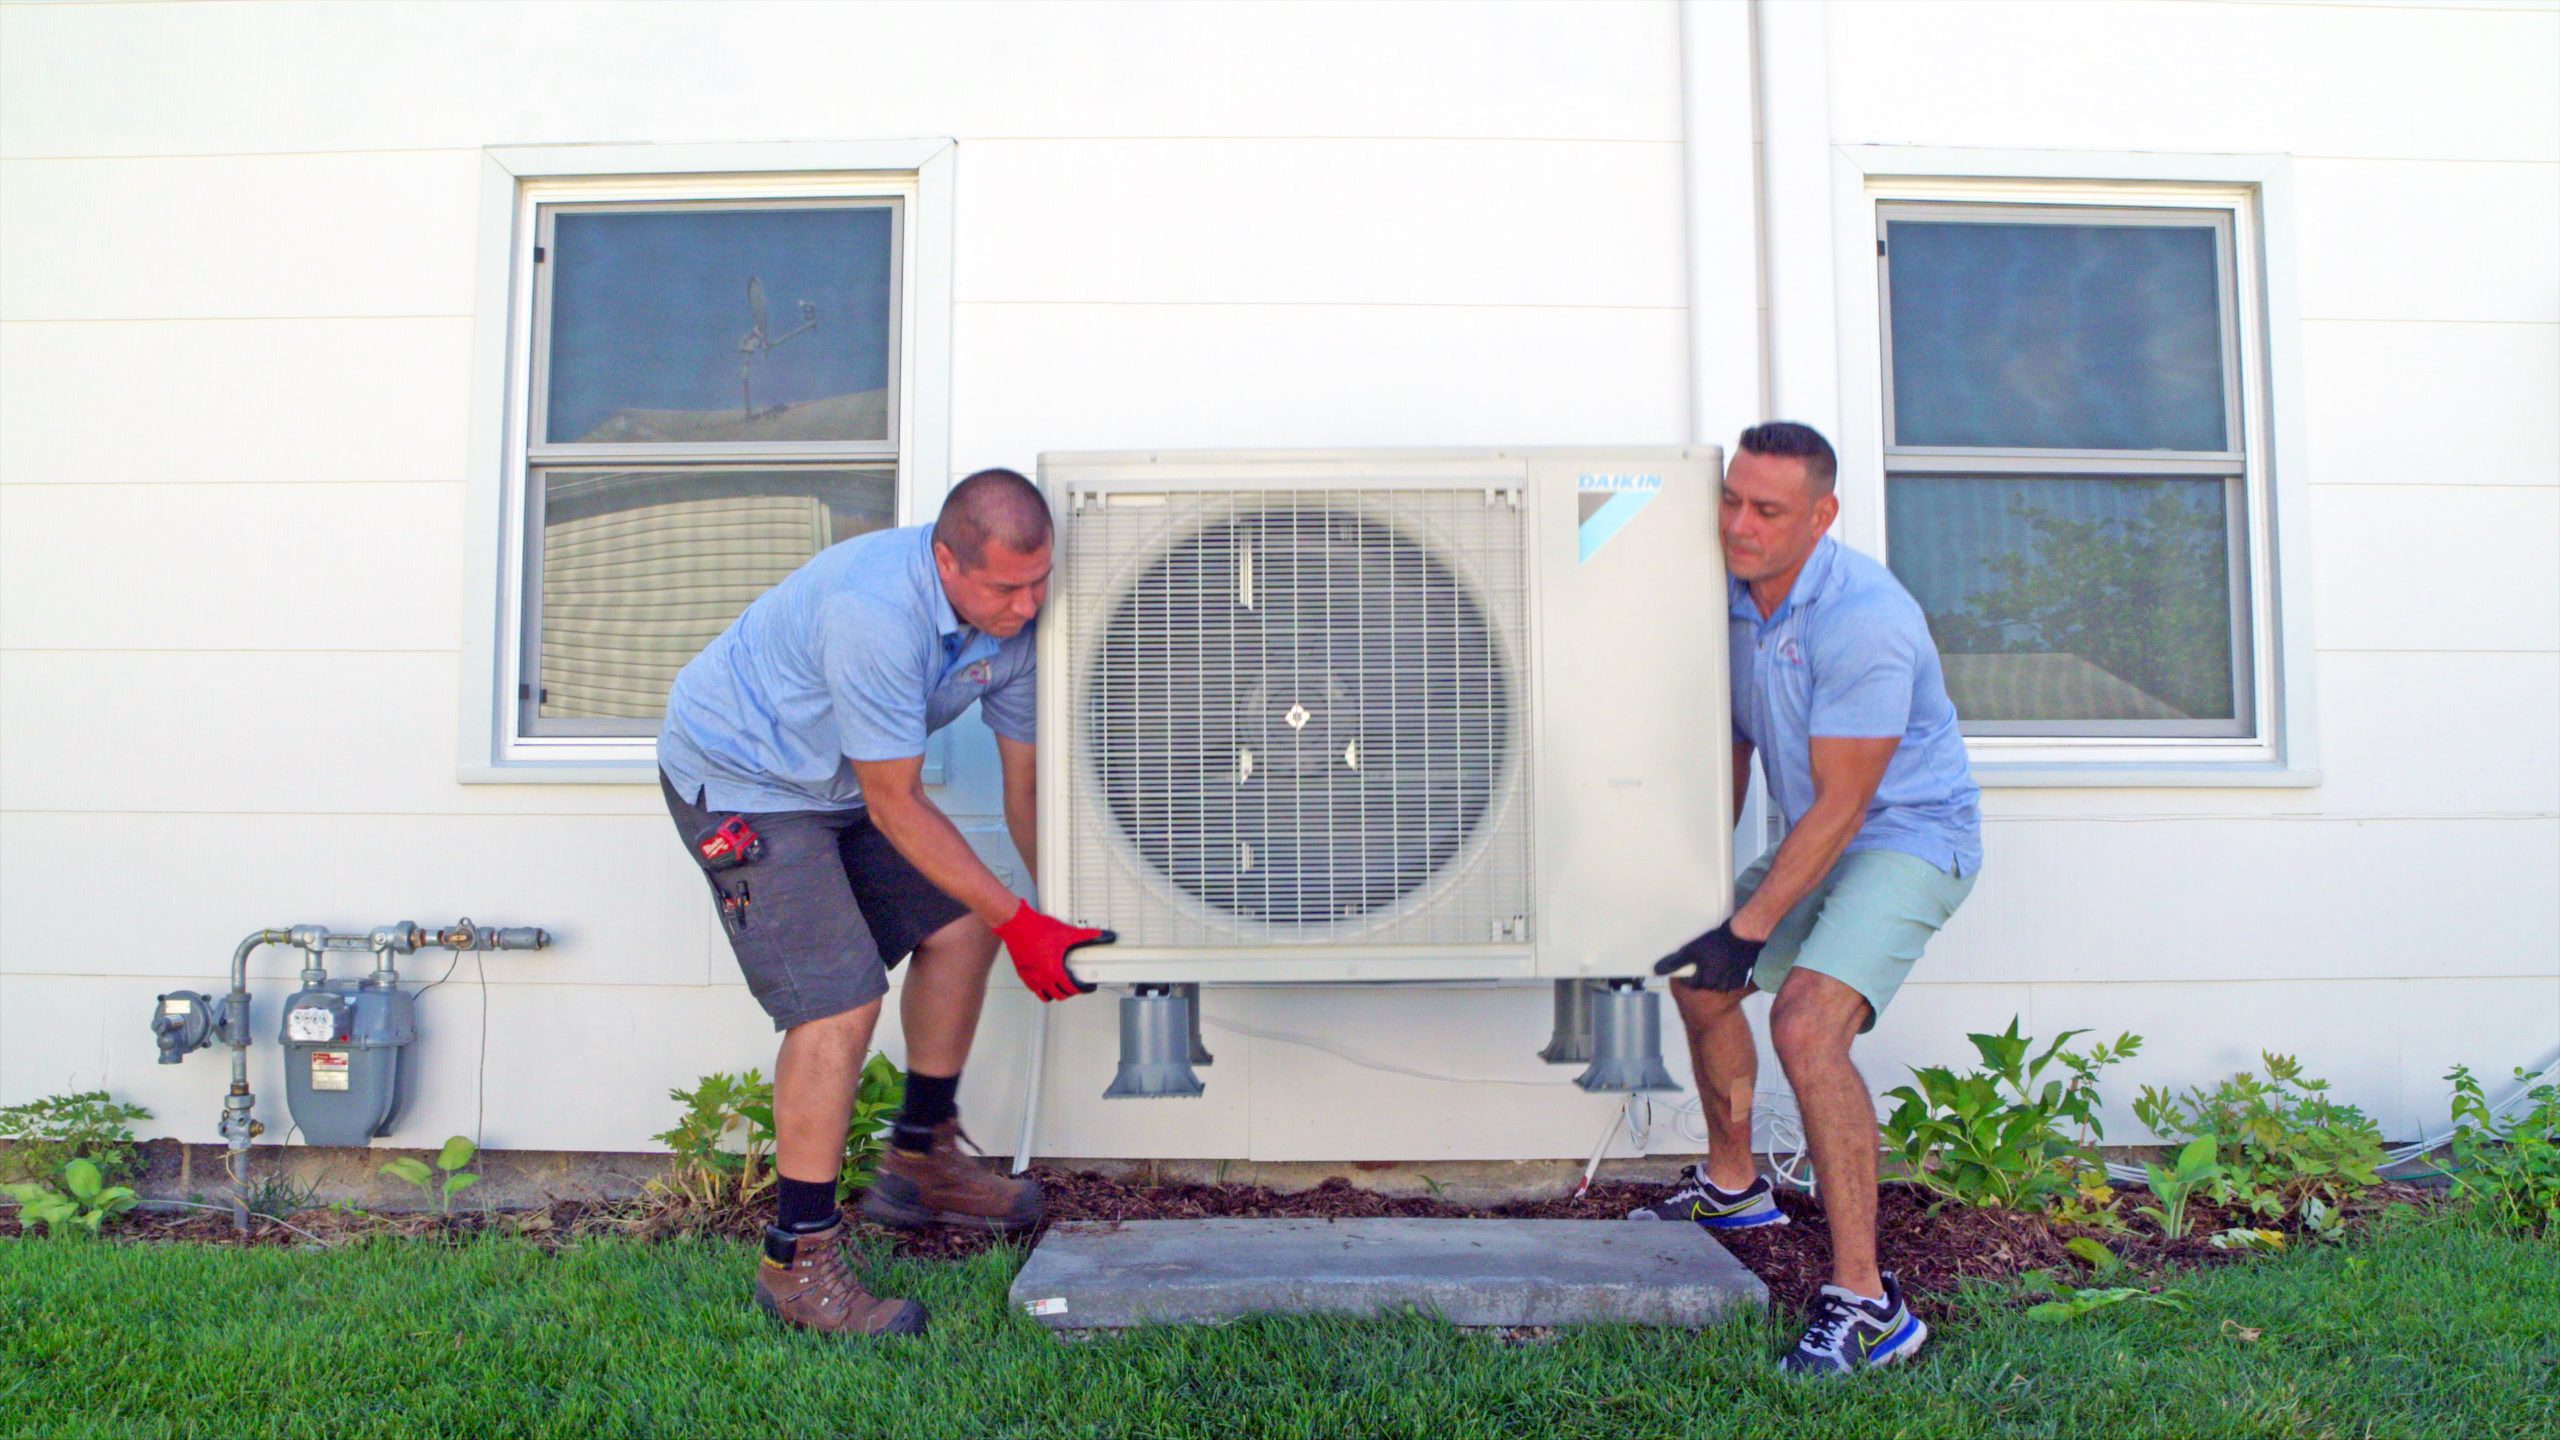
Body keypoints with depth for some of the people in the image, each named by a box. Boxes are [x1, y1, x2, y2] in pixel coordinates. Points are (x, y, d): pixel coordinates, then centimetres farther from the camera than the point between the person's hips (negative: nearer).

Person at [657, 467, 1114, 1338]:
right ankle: (797, 1259, -6)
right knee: (840, 1000, -18)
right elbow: (896, 807, -28)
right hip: (737, 776, -8)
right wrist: (1019, 923, -25)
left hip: (834, 779, 9)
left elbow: (1027, 786, -1)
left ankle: (920, 1160, 24)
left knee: (959, 924, 6)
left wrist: (1065, 917, -6)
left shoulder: (1011, 620, -10)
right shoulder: (876, 613, -36)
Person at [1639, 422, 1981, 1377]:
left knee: (1807, 1022, -27)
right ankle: (1732, 1187, 38)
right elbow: (1736, 744, 11)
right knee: (1697, 974, 17)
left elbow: (1841, 804, -25)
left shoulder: (1862, 618, -27)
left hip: (1909, 835, -9)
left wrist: (1747, 930, -25)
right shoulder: (1736, 594, -1)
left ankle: (1865, 1301, -19)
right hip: (1818, 835, 9)